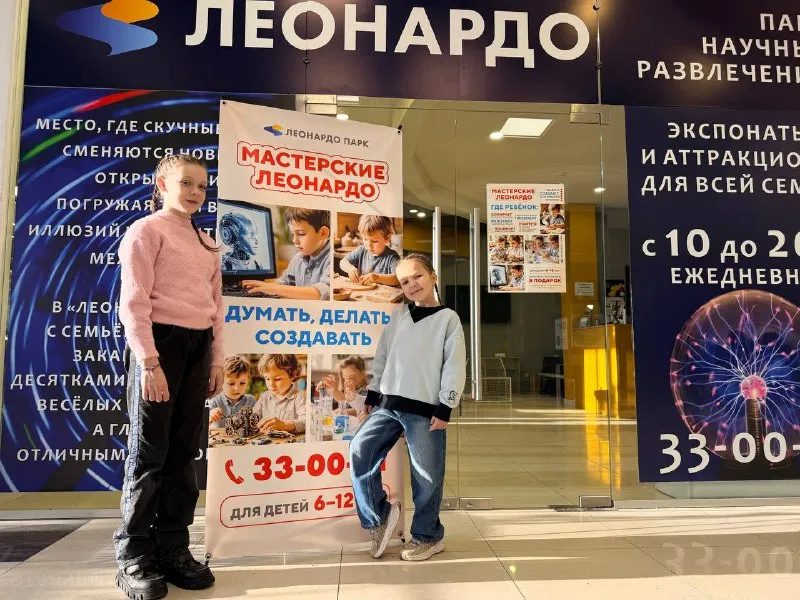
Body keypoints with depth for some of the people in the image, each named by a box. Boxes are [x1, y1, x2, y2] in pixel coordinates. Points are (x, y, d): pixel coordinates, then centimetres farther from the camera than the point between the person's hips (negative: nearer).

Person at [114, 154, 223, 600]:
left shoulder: (208, 244, 18)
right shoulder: (147, 231, -2)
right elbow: (134, 302, -10)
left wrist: (217, 359, 9)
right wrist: (149, 362, -17)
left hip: (198, 348, 6)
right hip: (160, 342, -6)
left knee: (184, 451, 8)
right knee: (149, 452, -1)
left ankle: (174, 547, 18)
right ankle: (134, 556, 12)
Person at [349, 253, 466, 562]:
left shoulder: (448, 318, 0)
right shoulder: (398, 317, 14)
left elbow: (455, 366, -5)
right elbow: (382, 358, 18)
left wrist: (444, 409, -10)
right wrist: (372, 395, 13)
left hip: (425, 409, -4)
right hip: (388, 404, 5)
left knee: (426, 475, 1)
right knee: (360, 452, -8)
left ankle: (427, 535, 21)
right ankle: (380, 516, 9)